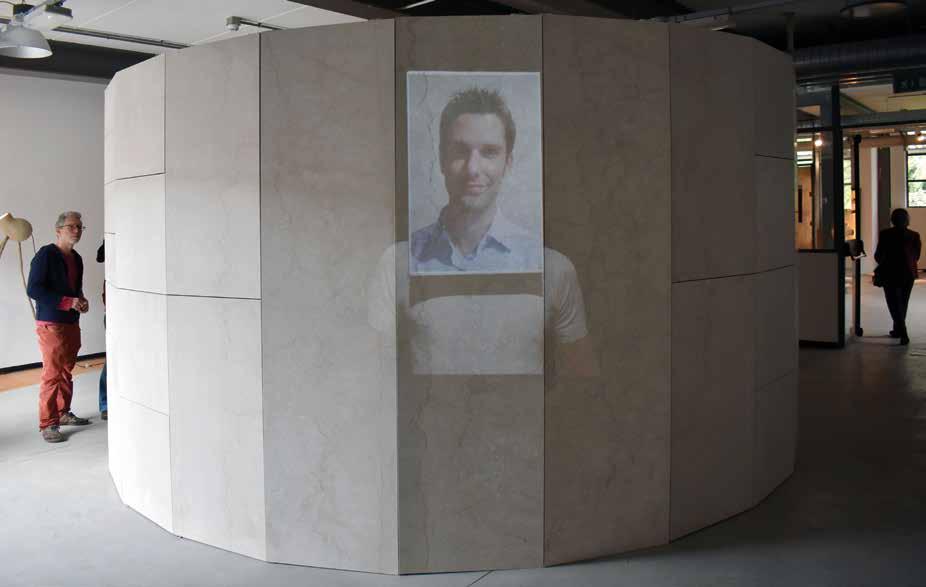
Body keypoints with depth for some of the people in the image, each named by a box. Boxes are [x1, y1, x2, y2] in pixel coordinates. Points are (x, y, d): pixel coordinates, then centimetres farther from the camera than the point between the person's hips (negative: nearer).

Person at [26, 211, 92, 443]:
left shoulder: (76, 259, 13)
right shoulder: (46, 254, -11)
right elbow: (33, 289, -16)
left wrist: (81, 300, 2)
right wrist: (68, 301, -20)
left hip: (71, 323, 8)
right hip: (51, 324, -7)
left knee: (67, 371, 14)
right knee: (52, 374, -7)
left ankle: (63, 413, 26)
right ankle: (48, 424, -1)